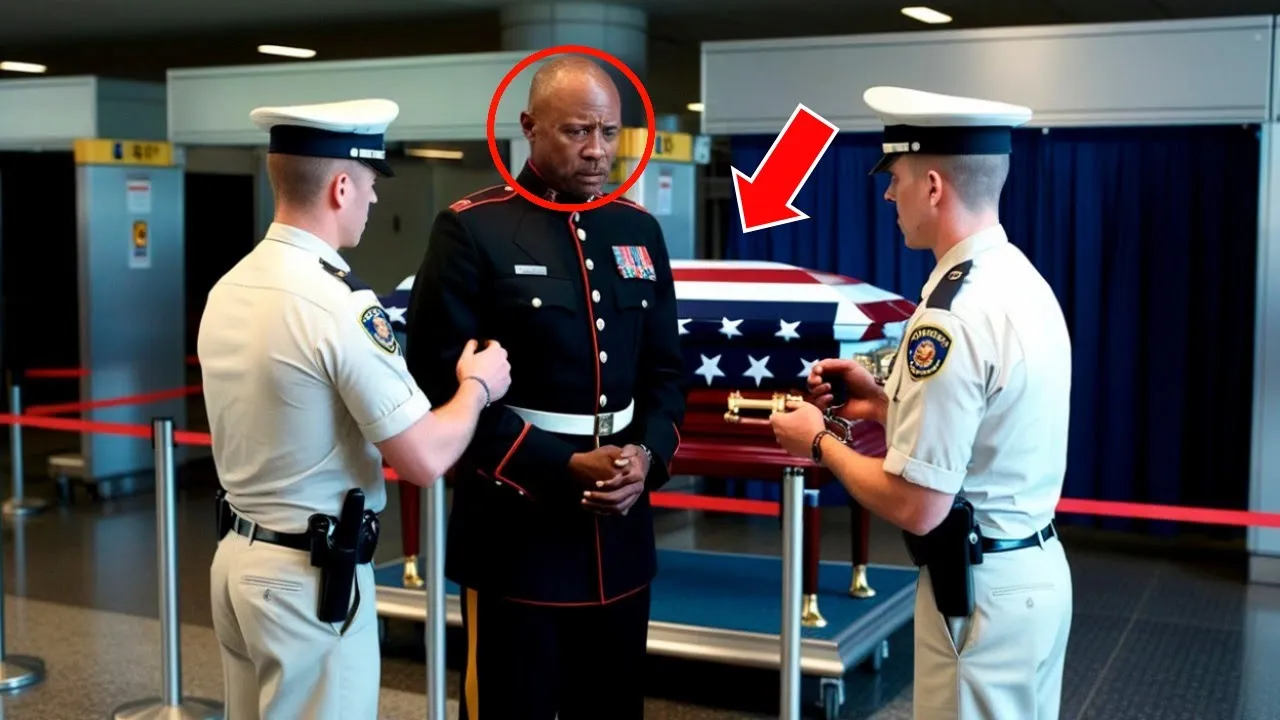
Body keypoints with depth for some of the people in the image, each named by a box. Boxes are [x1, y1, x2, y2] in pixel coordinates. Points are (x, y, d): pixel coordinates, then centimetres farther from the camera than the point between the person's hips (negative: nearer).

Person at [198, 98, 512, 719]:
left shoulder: (228, 289, 5)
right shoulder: (341, 304, -20)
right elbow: (424, 459, -19)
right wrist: (477, 386, -1)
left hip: (237, 557, 8)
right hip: (310, 576, -8)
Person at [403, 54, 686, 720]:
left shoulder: (640, 231, 9)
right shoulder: (471, 229, -8)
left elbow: (665, 370, 13)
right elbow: (442, 383, -12)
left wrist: (649, 455, -6)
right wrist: (562, 467, -17)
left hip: (621, 535, 5)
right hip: (517, 534, -5)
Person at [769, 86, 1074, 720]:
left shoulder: (951, 317, -24)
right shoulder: (1023, 281, 5)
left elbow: (916, 507, -23)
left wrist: (821, 442, -9)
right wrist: (885, 403, 10)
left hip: (982, 591, -9)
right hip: (1037, 571, 9)